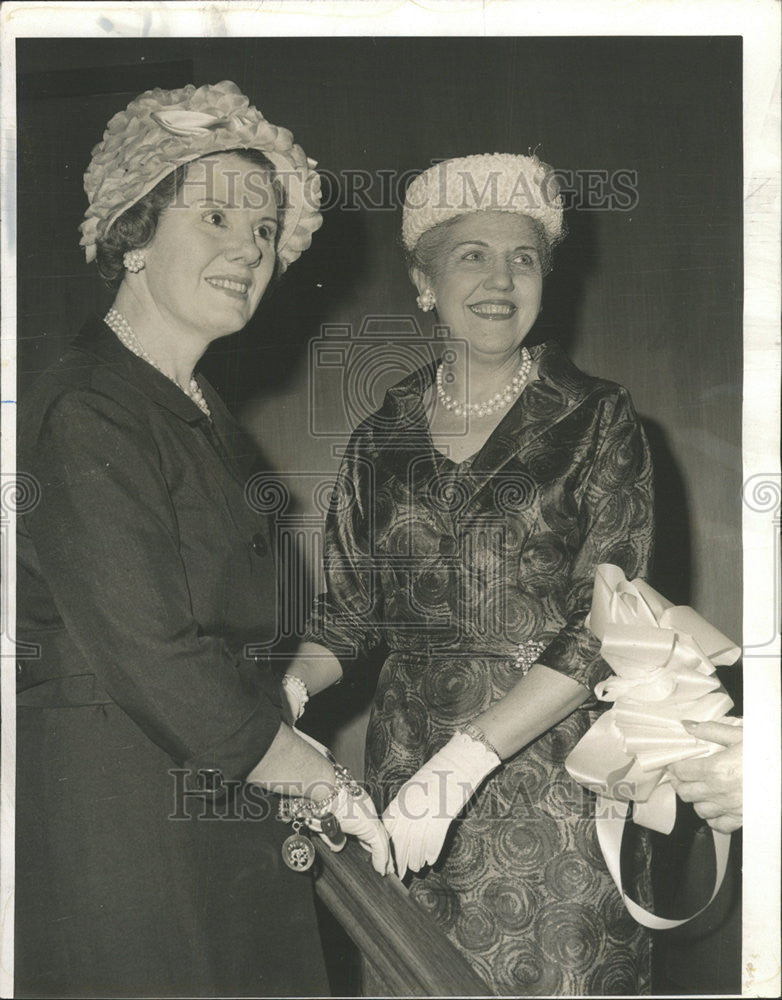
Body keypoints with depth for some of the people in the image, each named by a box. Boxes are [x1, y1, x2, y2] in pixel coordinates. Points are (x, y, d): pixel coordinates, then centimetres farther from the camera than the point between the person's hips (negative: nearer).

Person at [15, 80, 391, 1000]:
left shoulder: (200, 412, 13)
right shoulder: (85, 417, -18)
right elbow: (150, 659, -22)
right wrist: (326, 786, -13)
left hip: (218, 814, 9)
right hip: (113, 814, -9)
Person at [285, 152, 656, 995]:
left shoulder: (595, 422, -4)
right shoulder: (381, 439, 6)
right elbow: (349, 610, 11)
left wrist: (467, 756, -20)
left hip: (553, 773, -2)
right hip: (407, 762, 3)